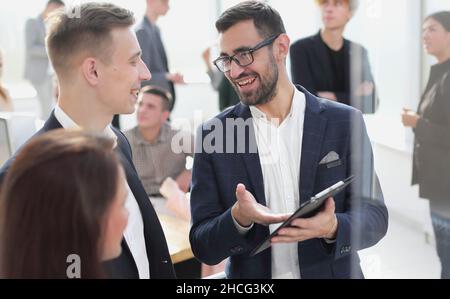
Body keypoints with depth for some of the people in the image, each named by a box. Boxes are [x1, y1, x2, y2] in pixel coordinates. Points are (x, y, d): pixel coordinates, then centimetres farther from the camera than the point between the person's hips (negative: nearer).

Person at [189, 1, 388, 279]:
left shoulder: (345, 122, -8)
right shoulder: (213, 134, -8)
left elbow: (375, 216, -7)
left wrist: (333, 228, -27)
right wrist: (238, 219, -28)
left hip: (332, 272, 0)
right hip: (251, 275, 0)